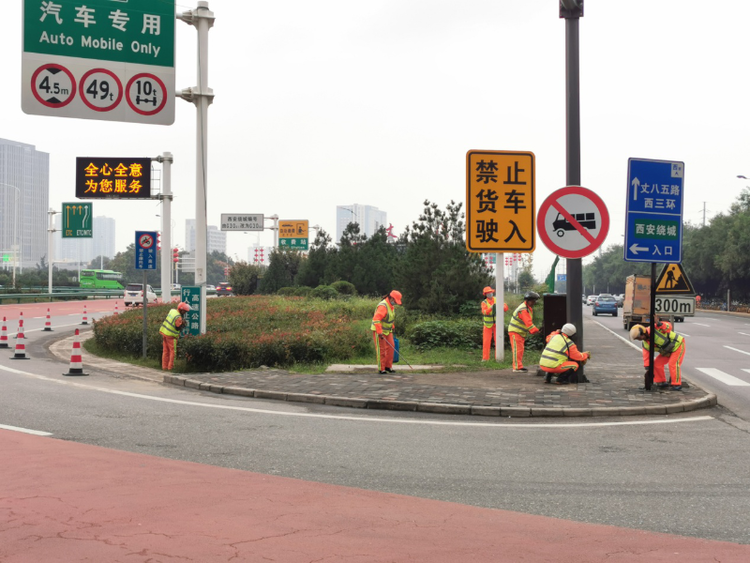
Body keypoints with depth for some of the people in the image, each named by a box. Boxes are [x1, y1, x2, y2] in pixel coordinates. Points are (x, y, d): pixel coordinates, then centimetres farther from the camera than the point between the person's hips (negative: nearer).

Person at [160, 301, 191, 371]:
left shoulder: (172, 310, 3)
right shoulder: (178, 317, -20)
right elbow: (178, 328, -18)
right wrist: (183, 323, -5)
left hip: (164, 332, 8)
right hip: (170, 335, -8)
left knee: (165, 351, 13)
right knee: (172, 351, 1)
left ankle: (164, 366, 17)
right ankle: (170, 367, 1)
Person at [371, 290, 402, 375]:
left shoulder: (392, 306, 7)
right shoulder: (383, 306, -24)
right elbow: (376, 319, -33)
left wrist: (392, 327, 19)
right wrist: (380, 332, -34)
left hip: (387, 330, 9)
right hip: (379, 330, -9)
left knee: (390, 347, 5)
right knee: (381, 349, -4)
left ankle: (388, 366, 14)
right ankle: (381, 369, 3)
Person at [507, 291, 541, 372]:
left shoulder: (529, 308, 13)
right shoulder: (523, 310, -22)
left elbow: (529, 322, 16)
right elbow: (528, 323, -30)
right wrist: (536, 331, -33)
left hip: (521, 332, 10)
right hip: (515, 332, -10)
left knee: (520, 350, 13)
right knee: (518, 349, -11)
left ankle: (519, 366, 19)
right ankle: (517, 367, -12)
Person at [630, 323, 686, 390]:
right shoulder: (646, 344, -6)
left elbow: (668, 327, -23)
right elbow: (646, 358, -2)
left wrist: (661, 325, -43)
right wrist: (647, 368, -5)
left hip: (678, 345, -8)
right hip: (667, 352, 8)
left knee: (673, 364, -19)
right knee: (657, 364, 1)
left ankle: (677, 384, -9)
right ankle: (661, 382, 12)